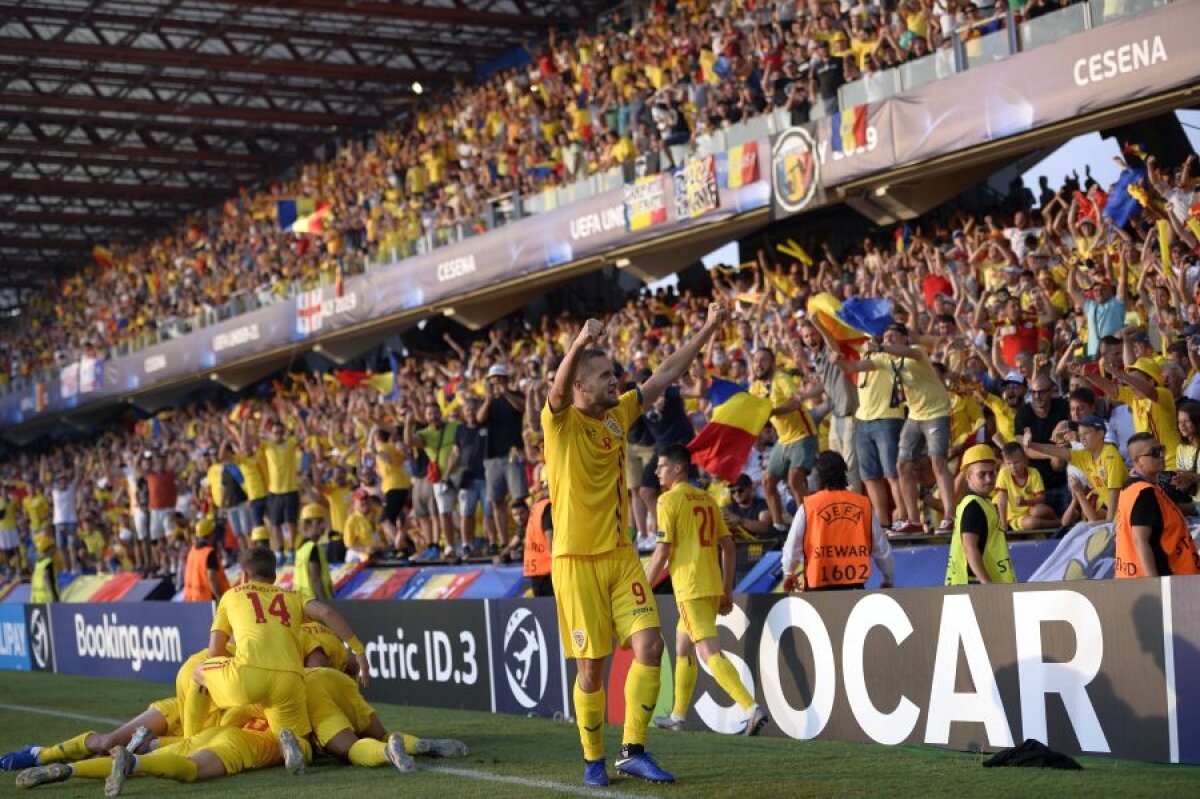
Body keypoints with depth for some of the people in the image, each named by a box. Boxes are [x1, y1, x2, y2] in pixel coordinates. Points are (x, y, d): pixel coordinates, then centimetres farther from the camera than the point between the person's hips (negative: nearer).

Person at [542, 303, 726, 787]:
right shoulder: (560, 421, -8)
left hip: (621, 555, 5)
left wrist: (708, 329, 15)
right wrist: (580, 342, -50)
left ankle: (633, 751, 2)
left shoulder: (618, 415, 9)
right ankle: (593, 760, 17)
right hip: (577, 560, -5)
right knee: (591, 666, 1)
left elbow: (666, 374, 16)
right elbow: (559, 389, -31)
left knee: (649, 645, -8)